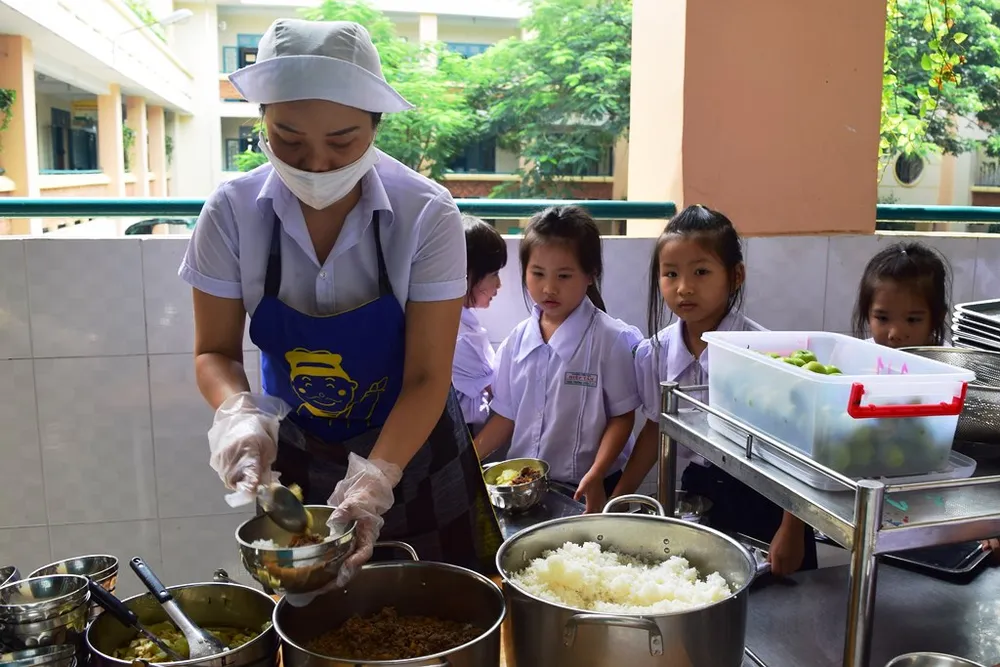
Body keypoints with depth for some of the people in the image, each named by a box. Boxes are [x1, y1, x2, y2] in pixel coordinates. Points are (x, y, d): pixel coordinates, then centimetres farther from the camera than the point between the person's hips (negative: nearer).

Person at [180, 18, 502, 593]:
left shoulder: (426, 214, -22)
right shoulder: (232, 212, -16)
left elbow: (427, 377, -21)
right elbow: (215, 352, -7)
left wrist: (375, 479, -34)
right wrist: (239, 413, -28)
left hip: (411, 446, -1)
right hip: (294, 455, 2)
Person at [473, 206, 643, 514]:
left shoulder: (610, 338, -12)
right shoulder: (518, 339, 2)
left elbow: (622, 416, -8)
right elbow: (507, 415, 8)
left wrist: (595, 476, -19)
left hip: (583, 489, -4)